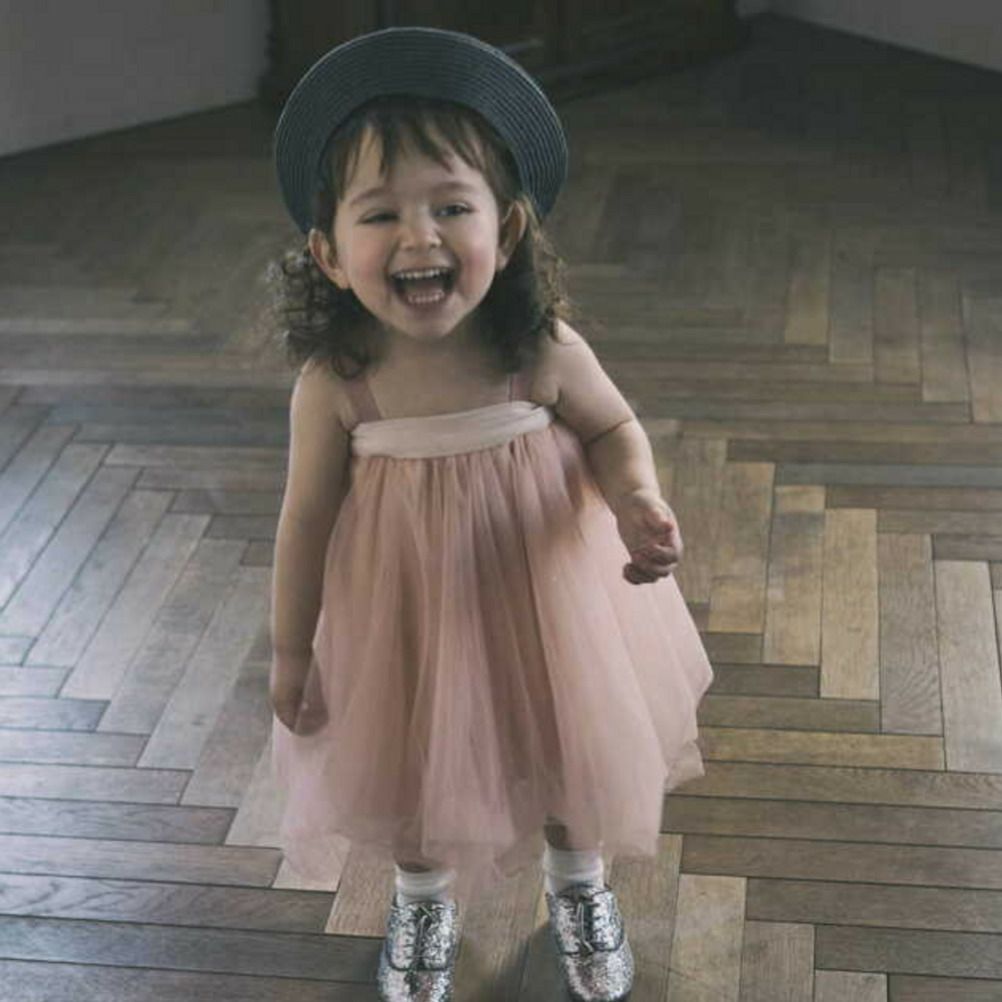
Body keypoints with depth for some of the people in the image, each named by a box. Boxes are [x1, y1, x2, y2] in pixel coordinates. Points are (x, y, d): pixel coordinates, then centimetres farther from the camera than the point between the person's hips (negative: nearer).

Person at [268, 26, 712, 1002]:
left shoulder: (546, 353, -25)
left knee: (576, 749, 22)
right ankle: (423, 901, 56)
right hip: (404, 617, 0)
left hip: (542, 597, 1)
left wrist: (637, 503, -26)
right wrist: (291, 653, -1)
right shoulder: (332, 385, -25)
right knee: (406, 766, 21)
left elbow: (614, 428, -5)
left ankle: (578, 885, 56)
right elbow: (307, 518, -11)